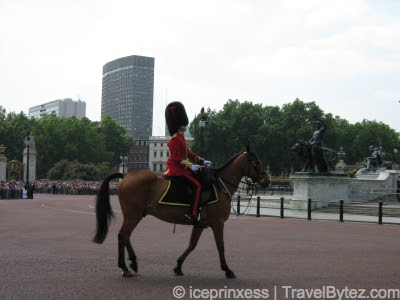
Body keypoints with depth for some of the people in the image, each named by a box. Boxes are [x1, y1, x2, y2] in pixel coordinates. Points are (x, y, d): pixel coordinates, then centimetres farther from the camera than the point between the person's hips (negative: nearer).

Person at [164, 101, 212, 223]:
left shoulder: (180, 138, 15)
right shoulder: (175, 140, -17)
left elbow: (188, 152, 20)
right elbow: (177, 158, -22)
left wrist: (202, 161, 14)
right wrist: (190, 166, -25)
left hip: (179, 168, 11)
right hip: (177, 169, -11)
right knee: (197, 184, -19)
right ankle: (194, 214, -22)